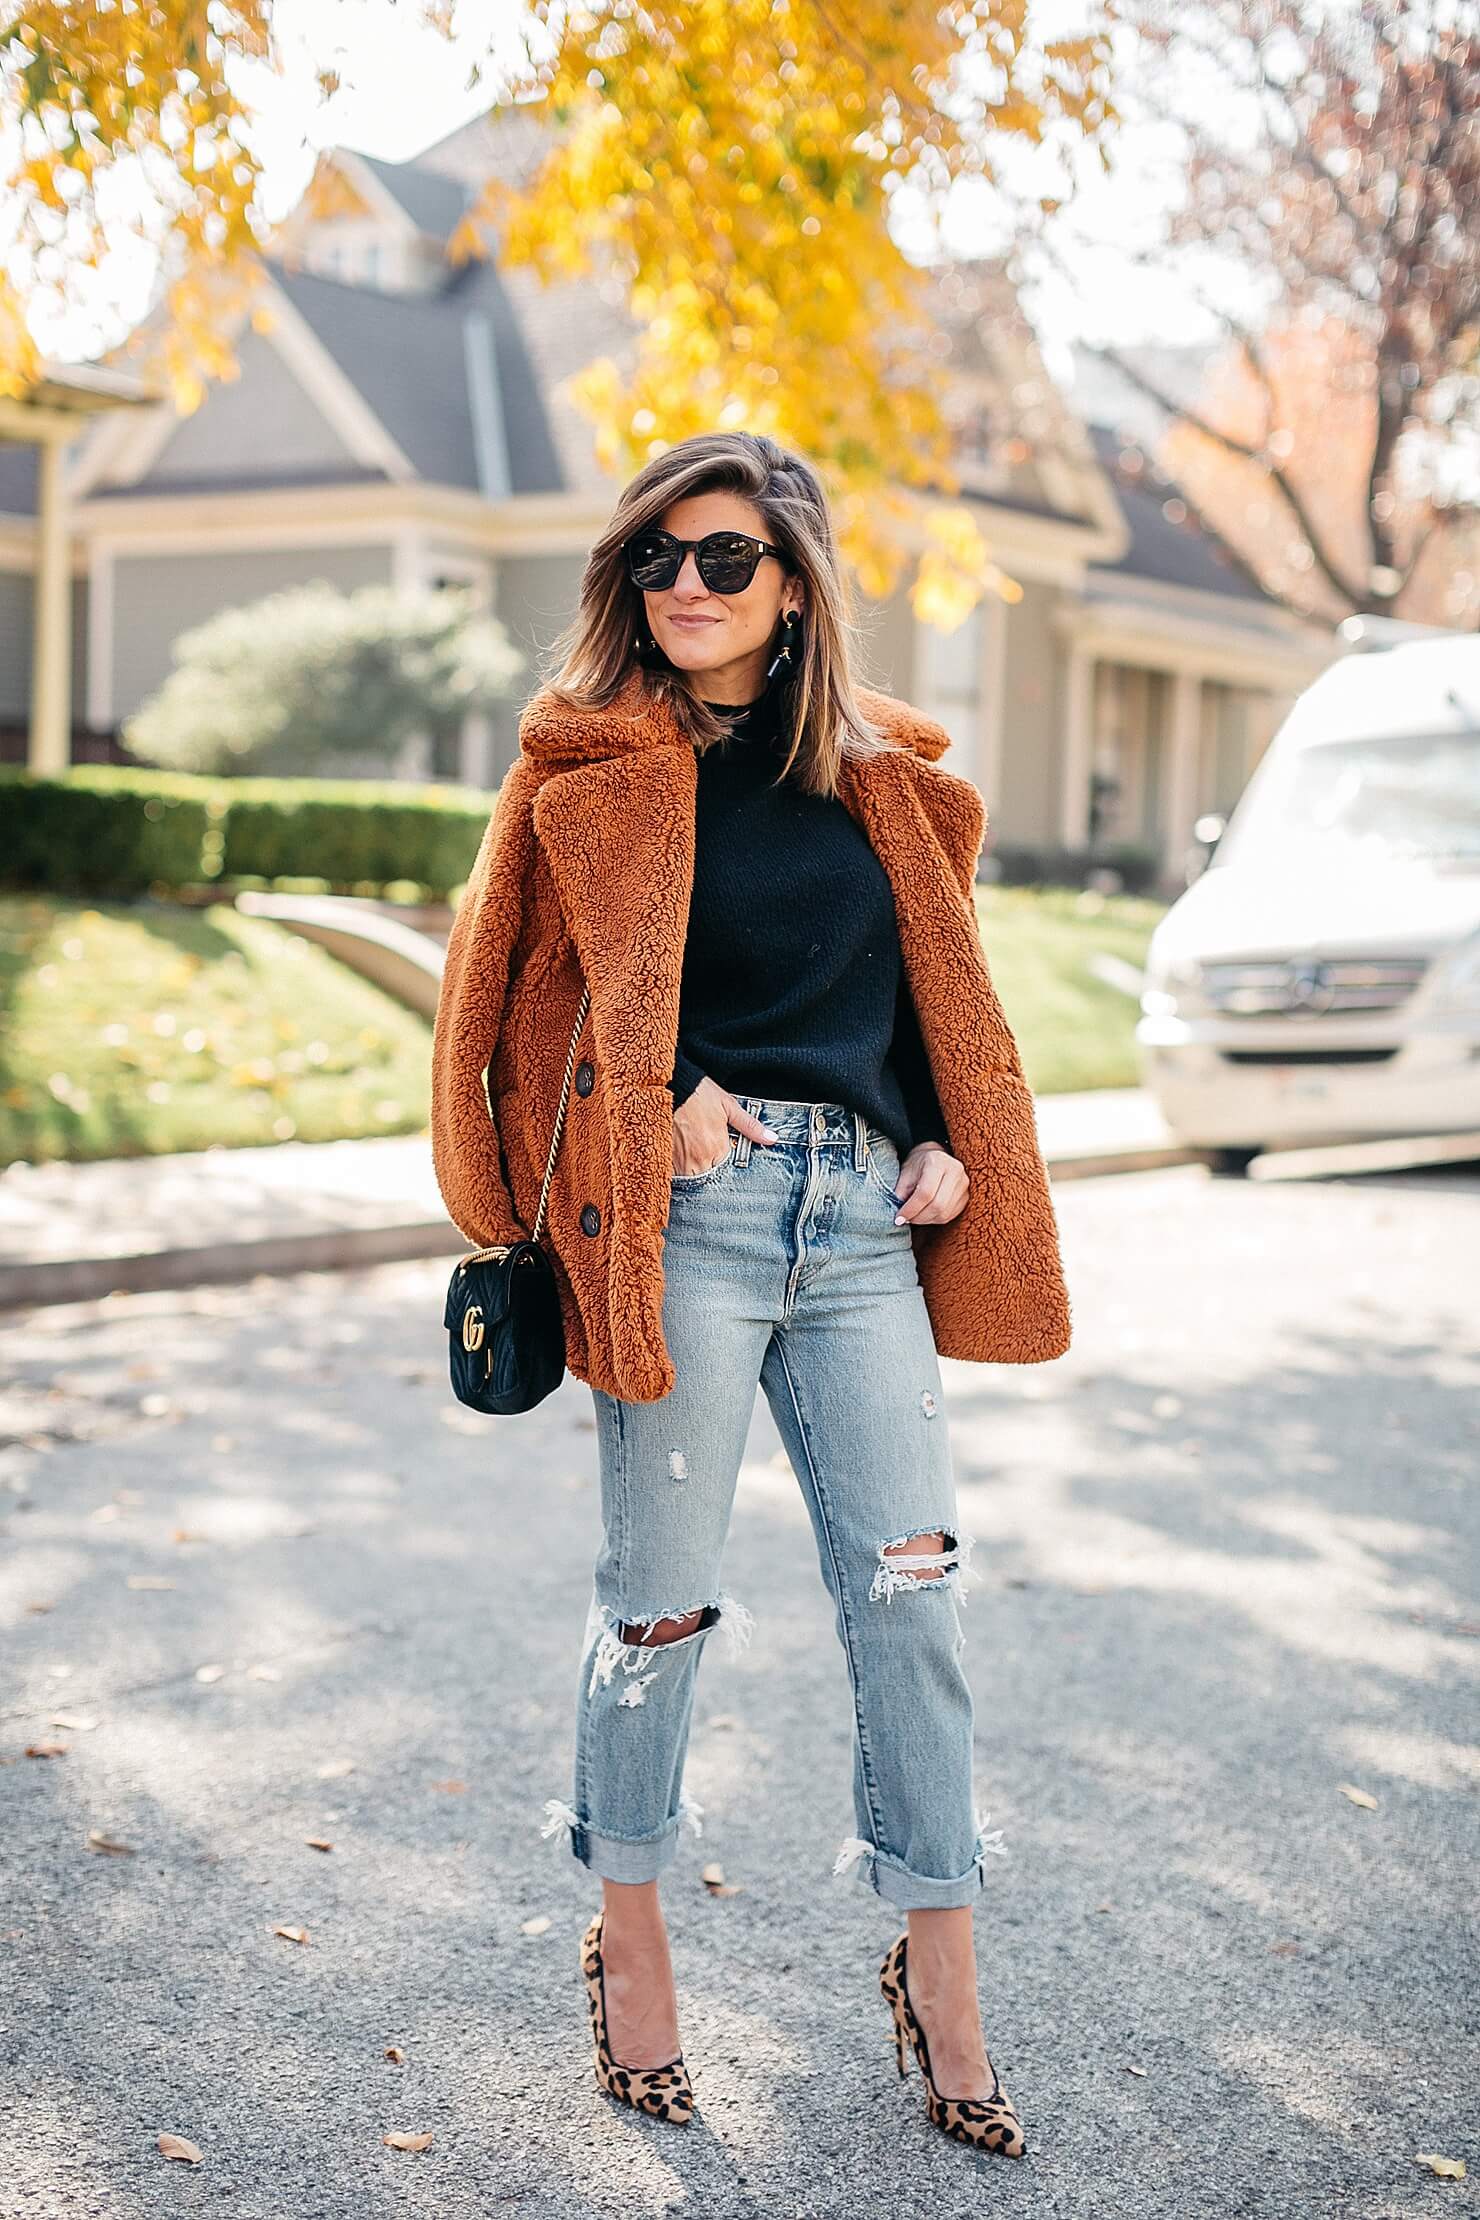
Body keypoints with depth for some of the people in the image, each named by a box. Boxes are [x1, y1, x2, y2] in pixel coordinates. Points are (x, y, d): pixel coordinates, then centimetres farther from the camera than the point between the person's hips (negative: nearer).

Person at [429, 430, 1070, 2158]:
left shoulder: (881, 777, 14)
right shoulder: (595, 769, 4)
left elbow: (942, 989, 20)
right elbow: (530, 1004, 4)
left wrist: (949, 1146, 5)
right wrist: (649, 1105, -13)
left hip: (863, 1221, 3)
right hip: (691, 1213, -3)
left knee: (910, 1591, 2)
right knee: (662, 1597, 5)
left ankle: (937, 1966, 18)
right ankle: (630, 1936, 26)